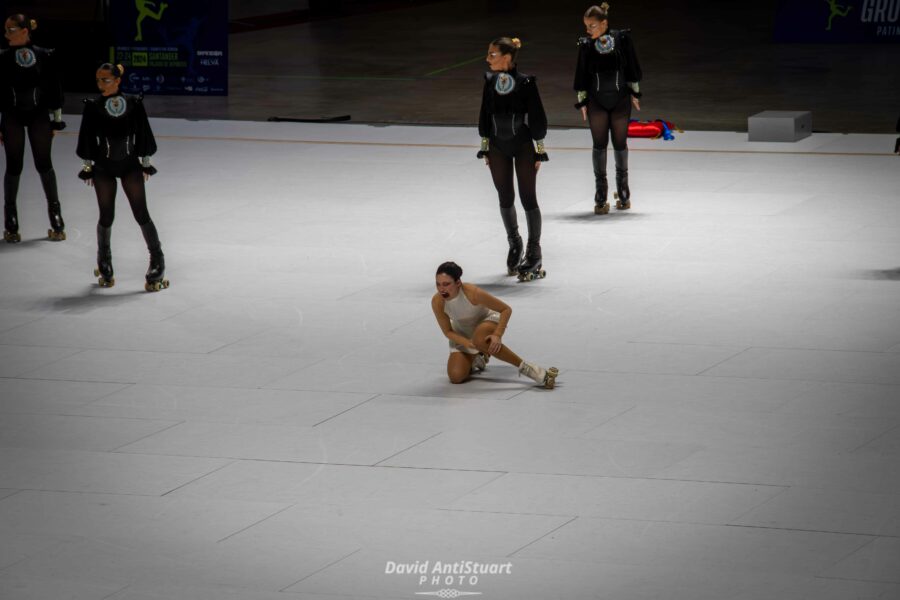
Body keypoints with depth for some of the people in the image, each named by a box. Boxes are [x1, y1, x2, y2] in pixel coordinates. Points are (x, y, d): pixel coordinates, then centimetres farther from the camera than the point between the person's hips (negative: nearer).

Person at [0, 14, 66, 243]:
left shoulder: (44, 56, -5)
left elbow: (55, 87, 2)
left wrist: (56, 119, 3)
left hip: (39, 114, 0)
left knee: (44, 164, 3)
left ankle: (55, 212, 14)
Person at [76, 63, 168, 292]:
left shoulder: (134, 103, -5)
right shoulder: (93, 106, -5)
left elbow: (143, 133, 3)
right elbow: (87, 138, 1)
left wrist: (145, 163, 5)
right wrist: (88, 167, 1)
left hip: (130, 165, 0)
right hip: (103, 168, 0)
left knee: (141, 215, -4)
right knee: (106, 217, 7)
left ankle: (157, 261, 4)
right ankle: (104, 264, 26)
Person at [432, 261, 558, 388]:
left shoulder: (472, 293, -34)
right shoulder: (437, 302, -25)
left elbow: (506, 309, -24)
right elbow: (448, 332, -11)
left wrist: (497, 335, -37)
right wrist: (466, 342, -29)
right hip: (462, 335, 4)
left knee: (480, 341, -41)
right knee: (456, 377, -15)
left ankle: (526, 368, -35)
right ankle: (475, 360, 21)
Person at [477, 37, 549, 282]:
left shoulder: (525, 83, -15)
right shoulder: (490, 83, -2)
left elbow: (537, 117, -9)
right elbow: (485, 116, 9)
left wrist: (539, 151, -8)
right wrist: (485, 146, 10)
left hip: (523, 146, -4)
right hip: (498, 147, 4)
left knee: (528, 198, -1)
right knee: (505, 197, 12)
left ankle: (534, 254, 7)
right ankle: (514, 244, 32)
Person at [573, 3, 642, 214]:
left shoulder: (622, 39, -8)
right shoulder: (585, 45, -6)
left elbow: (633, 67, 2)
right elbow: (581, 75, 3)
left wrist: (634, 93, 4)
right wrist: (582, 101, 3)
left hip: (620, 100, 0)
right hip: (596, 101, 0)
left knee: (620, 143, 8)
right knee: (599, 144, -1)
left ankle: (623, 192, 25)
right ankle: (600, 196, 4)